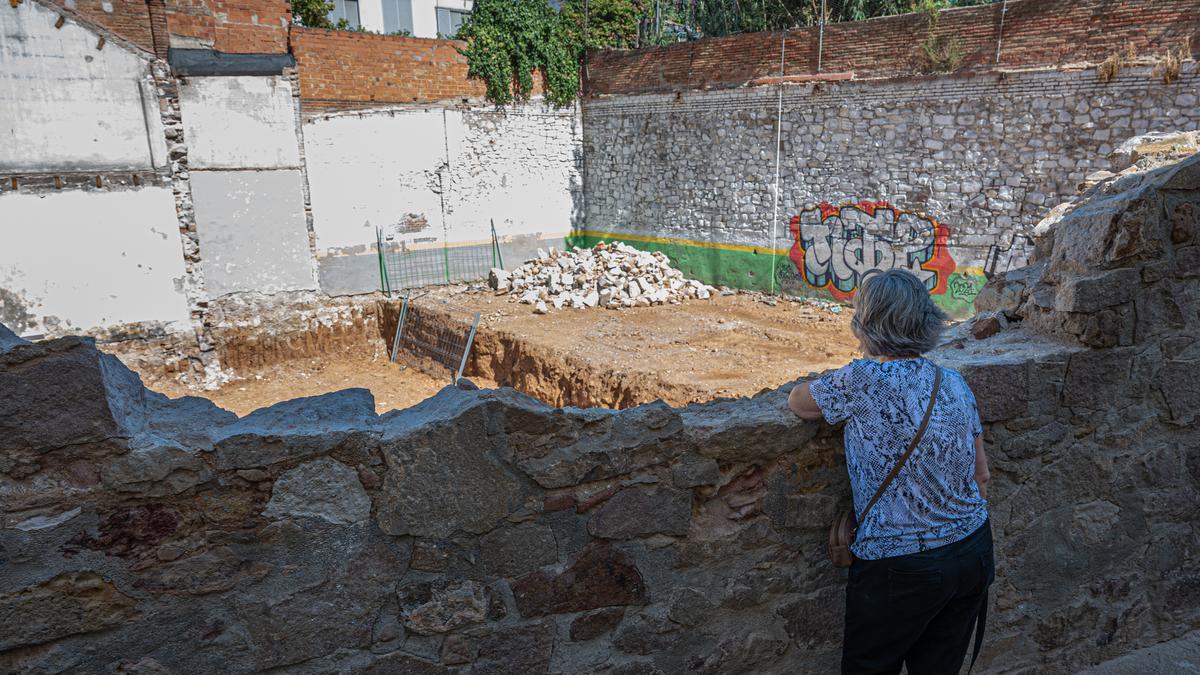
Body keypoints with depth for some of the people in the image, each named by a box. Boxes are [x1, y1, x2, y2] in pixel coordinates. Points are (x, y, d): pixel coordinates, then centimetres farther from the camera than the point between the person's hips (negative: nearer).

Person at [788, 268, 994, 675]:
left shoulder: (862, 381, -20)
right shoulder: (954, 383, 0)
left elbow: (797, 403, -3)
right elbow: (981, 475, 7)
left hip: (901, 568, -6)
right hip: (973, 552, 6)